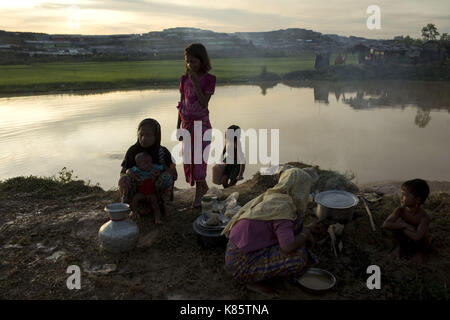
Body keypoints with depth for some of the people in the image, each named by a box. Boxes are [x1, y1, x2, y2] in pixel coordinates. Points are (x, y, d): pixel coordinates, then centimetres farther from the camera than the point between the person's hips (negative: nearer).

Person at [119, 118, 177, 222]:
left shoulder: (163, 152, -8)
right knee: (124, 180, -28)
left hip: (155, 191, 0)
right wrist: (130, 174, -27)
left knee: (166, 177, -29)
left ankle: (160, 204, -1)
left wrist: (163, 170, -27)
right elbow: (122, 174, -2)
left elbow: (174, 175, -4)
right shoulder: (132, 151, -6)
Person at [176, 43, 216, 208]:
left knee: (199, 158, -5)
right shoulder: (184, 79, 6)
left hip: (201, 123, -5)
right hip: (187, 124, 5)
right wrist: (178, 126, 10)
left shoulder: (209, 79, -7)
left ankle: (198, 194, 8)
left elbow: (203, 102, -19)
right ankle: (203, 186, 29)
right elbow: (181, 103, 10)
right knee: (188, 159, 9)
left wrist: (195, 81, -23)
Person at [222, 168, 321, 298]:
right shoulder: (284, 208, -22)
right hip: (244, 262, -9)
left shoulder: (271, 197, 4)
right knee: (299, 257, -20)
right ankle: (255, 280, -1)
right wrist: (307, 230, -13)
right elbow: (288, 247, -31)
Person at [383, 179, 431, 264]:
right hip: (405, 242, 2)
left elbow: (416, 237, -43)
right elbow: (385, 224, -31)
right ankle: (399, 246, 2)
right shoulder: (400, 210, -21)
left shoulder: (425, 217, -30)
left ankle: (421, 252, -1)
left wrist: (401, 226, -29)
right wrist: (404, 225, -38)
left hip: (419, 244, -2)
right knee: (397, 221, -24)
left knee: (423, 231, -33)